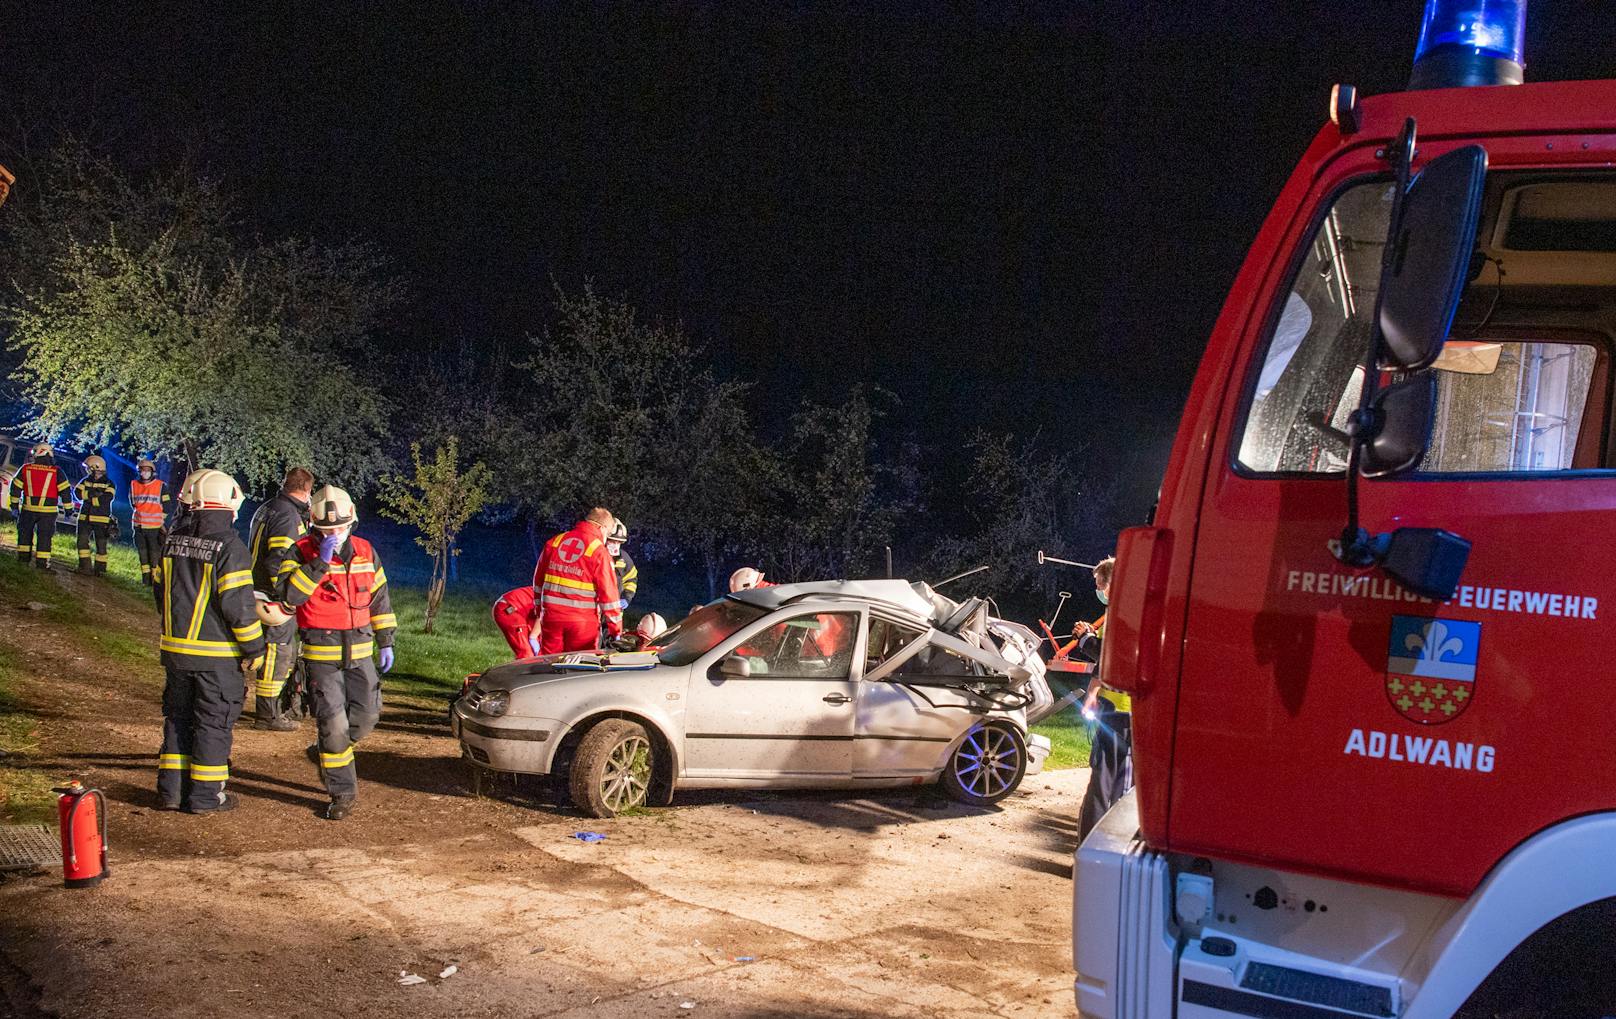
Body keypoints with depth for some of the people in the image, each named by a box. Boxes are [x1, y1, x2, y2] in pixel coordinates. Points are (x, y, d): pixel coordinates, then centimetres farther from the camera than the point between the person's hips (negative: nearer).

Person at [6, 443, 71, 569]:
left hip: (28, 508, 1)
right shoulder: (56, 471, -6)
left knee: (25, 532, 18)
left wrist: (14, 502, 20)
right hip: (48, 510, -1)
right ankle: (42, 562, 3)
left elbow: (15, 487, 6)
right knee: (44, 535, 4)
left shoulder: (26, 469, -1)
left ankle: (23, 557, 20)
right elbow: (64, 490, -5)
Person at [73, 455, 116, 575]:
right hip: (85, 518, 4)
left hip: (101, 519, -4)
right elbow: (77, 493, -3)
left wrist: (88, 498, -12)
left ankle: (101, 568, 11)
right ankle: (84, 566, 0)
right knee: (82, 541, -5)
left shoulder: (108, 484, -3)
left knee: (101, 545, 2)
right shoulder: (86, 481, 11)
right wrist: (92, 494, -15)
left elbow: (105, 499, -18)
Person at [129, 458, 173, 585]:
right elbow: (132, 503, 17)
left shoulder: (161, 486, -4)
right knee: (142, 552, 11)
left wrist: (160, 520, 0)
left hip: (155, 526, -4)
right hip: (138, 525, 4)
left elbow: (166, 506, 1)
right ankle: (145, 575, 20)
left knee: (155, 552, -4)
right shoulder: (133, 485, 6)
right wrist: (140, 517, 12)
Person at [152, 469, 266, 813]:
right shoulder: (230, 547, -17)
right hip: (216, 655, -6)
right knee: (213, 722, 5)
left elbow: (159, 589, 14)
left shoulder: (174, 540, 4)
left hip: (175, 648, 6)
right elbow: (238, 605, -19)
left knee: (178, 717, 17)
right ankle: (205, 795, 10)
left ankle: (171, 789, 20)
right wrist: (255, 648, -8)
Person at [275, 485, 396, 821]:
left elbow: (380, 598, 15)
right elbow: (286, 595, -23)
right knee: (333, 722, -6)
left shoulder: (365, 551, 6)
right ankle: (342, 792, 5)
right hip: (321, 654, -4)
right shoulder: (301, 552, -7)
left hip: (359, 651, 4)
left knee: (365, 716, 6)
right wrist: (319, 564, -28)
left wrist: (385, 642, 14)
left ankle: (328, 753, 34)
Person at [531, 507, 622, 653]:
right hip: (582, 622, -4)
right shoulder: (599, 552, -9)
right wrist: (616, 629, -2)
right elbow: (608, 593, -9)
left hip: (551, 617, 4)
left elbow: (538, 580, 15)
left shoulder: (553, 542, 8)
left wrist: (540, 609, 26)